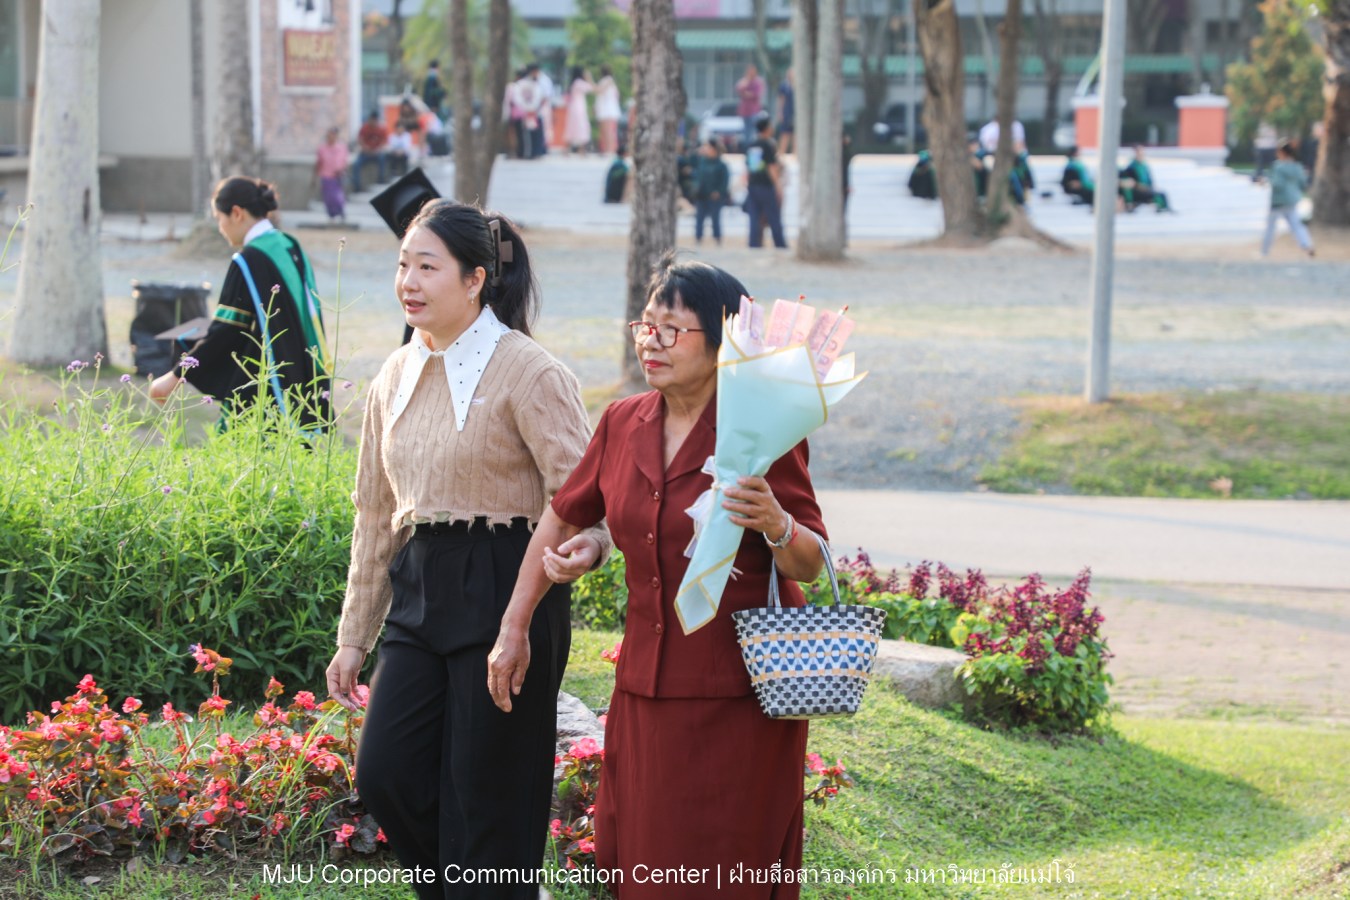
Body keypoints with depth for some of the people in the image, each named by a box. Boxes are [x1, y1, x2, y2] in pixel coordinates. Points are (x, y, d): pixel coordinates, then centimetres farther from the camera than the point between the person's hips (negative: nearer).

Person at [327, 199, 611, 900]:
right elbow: (375, 515, 17)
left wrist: (586, 546, -36)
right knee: (386, 772, -2)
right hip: (420, 592, 6)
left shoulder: (527, 374, -9)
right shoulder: (396, 379, 11)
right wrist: (354, 635, 16)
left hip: (505, 592, -6)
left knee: (486, 795, -2)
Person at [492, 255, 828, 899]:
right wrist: (513, 629, 18)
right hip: (647, 687, 5)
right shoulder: (622, 424, 4)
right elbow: (561, 520, 17)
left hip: (740, 696, -5)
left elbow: (810, 566, -10)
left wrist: (777, 526, -32)